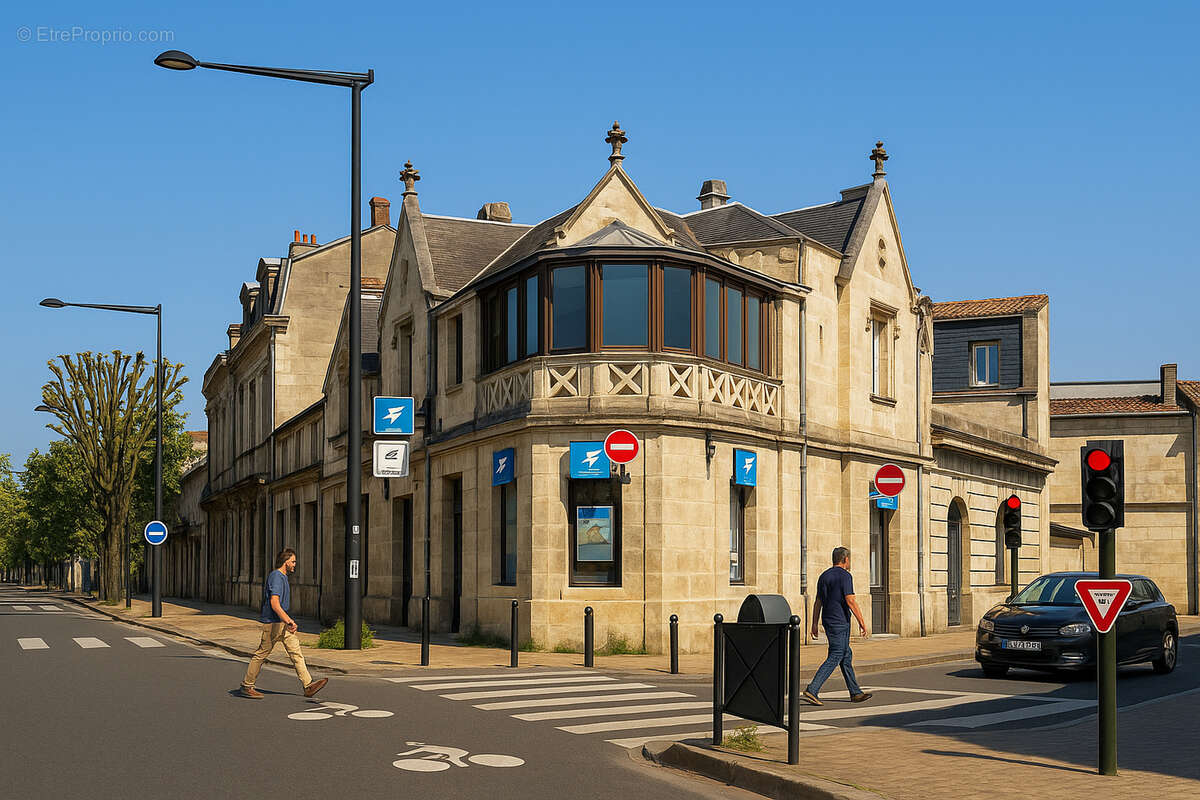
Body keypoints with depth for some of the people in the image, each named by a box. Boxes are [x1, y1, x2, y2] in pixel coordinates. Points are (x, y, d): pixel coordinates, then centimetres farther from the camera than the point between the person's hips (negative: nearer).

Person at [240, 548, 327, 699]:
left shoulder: (282, 576, 16)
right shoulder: (276, 577, -16)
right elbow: (274, 604, -25)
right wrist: (289, 621, -28)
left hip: (283, 623, 10)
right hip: (273, 623, -10)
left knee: (296, 651, 0)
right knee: (261, 654, 2)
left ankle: (308, 686, -6)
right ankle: (247, 686, 15)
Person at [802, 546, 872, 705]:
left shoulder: (824, 576, 14)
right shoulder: (845, 576, -11)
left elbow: (818, 602, 15)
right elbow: (850, 601, -17)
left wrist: (814, 624, 17)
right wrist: (862, 622, -12)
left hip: (828, 621, 9)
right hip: (840, 622, -9)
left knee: (846, 656, 14)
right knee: (835, 657, -9)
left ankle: (855, 693, 19)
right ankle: (812, 691, -16)